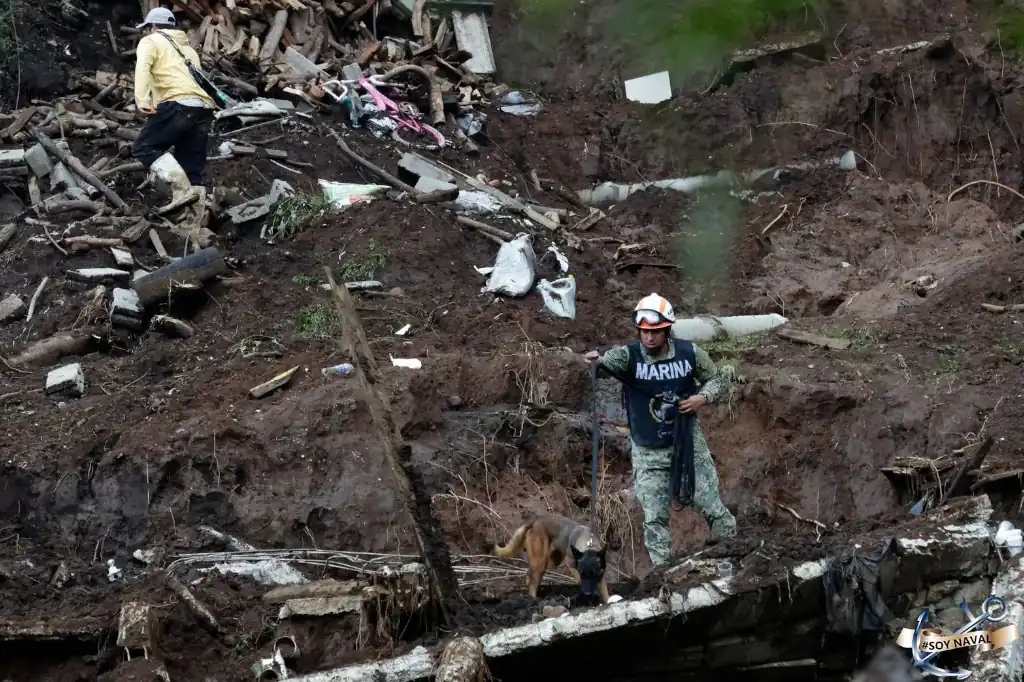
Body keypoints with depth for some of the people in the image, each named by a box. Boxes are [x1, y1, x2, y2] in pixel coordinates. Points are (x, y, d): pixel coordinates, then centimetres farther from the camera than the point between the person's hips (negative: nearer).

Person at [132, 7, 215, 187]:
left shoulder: (151, 41, 14)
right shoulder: (188, 48, 37)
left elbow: (142, 68, -5)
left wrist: (142, 101, -18)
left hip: (179, 105, -7)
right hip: (204, 109, 7)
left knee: (143, 148, -4)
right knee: (192, 167, 6)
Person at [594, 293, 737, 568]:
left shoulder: (690, 352, -9)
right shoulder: (628, 356, -15)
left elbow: (715, 380, 6)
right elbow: (605, 362, -34)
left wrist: (703, 398, -13)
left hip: (688, 443, 1)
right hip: (648, 452, -1)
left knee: (711, 505, 6)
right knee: (654, 517, 1)